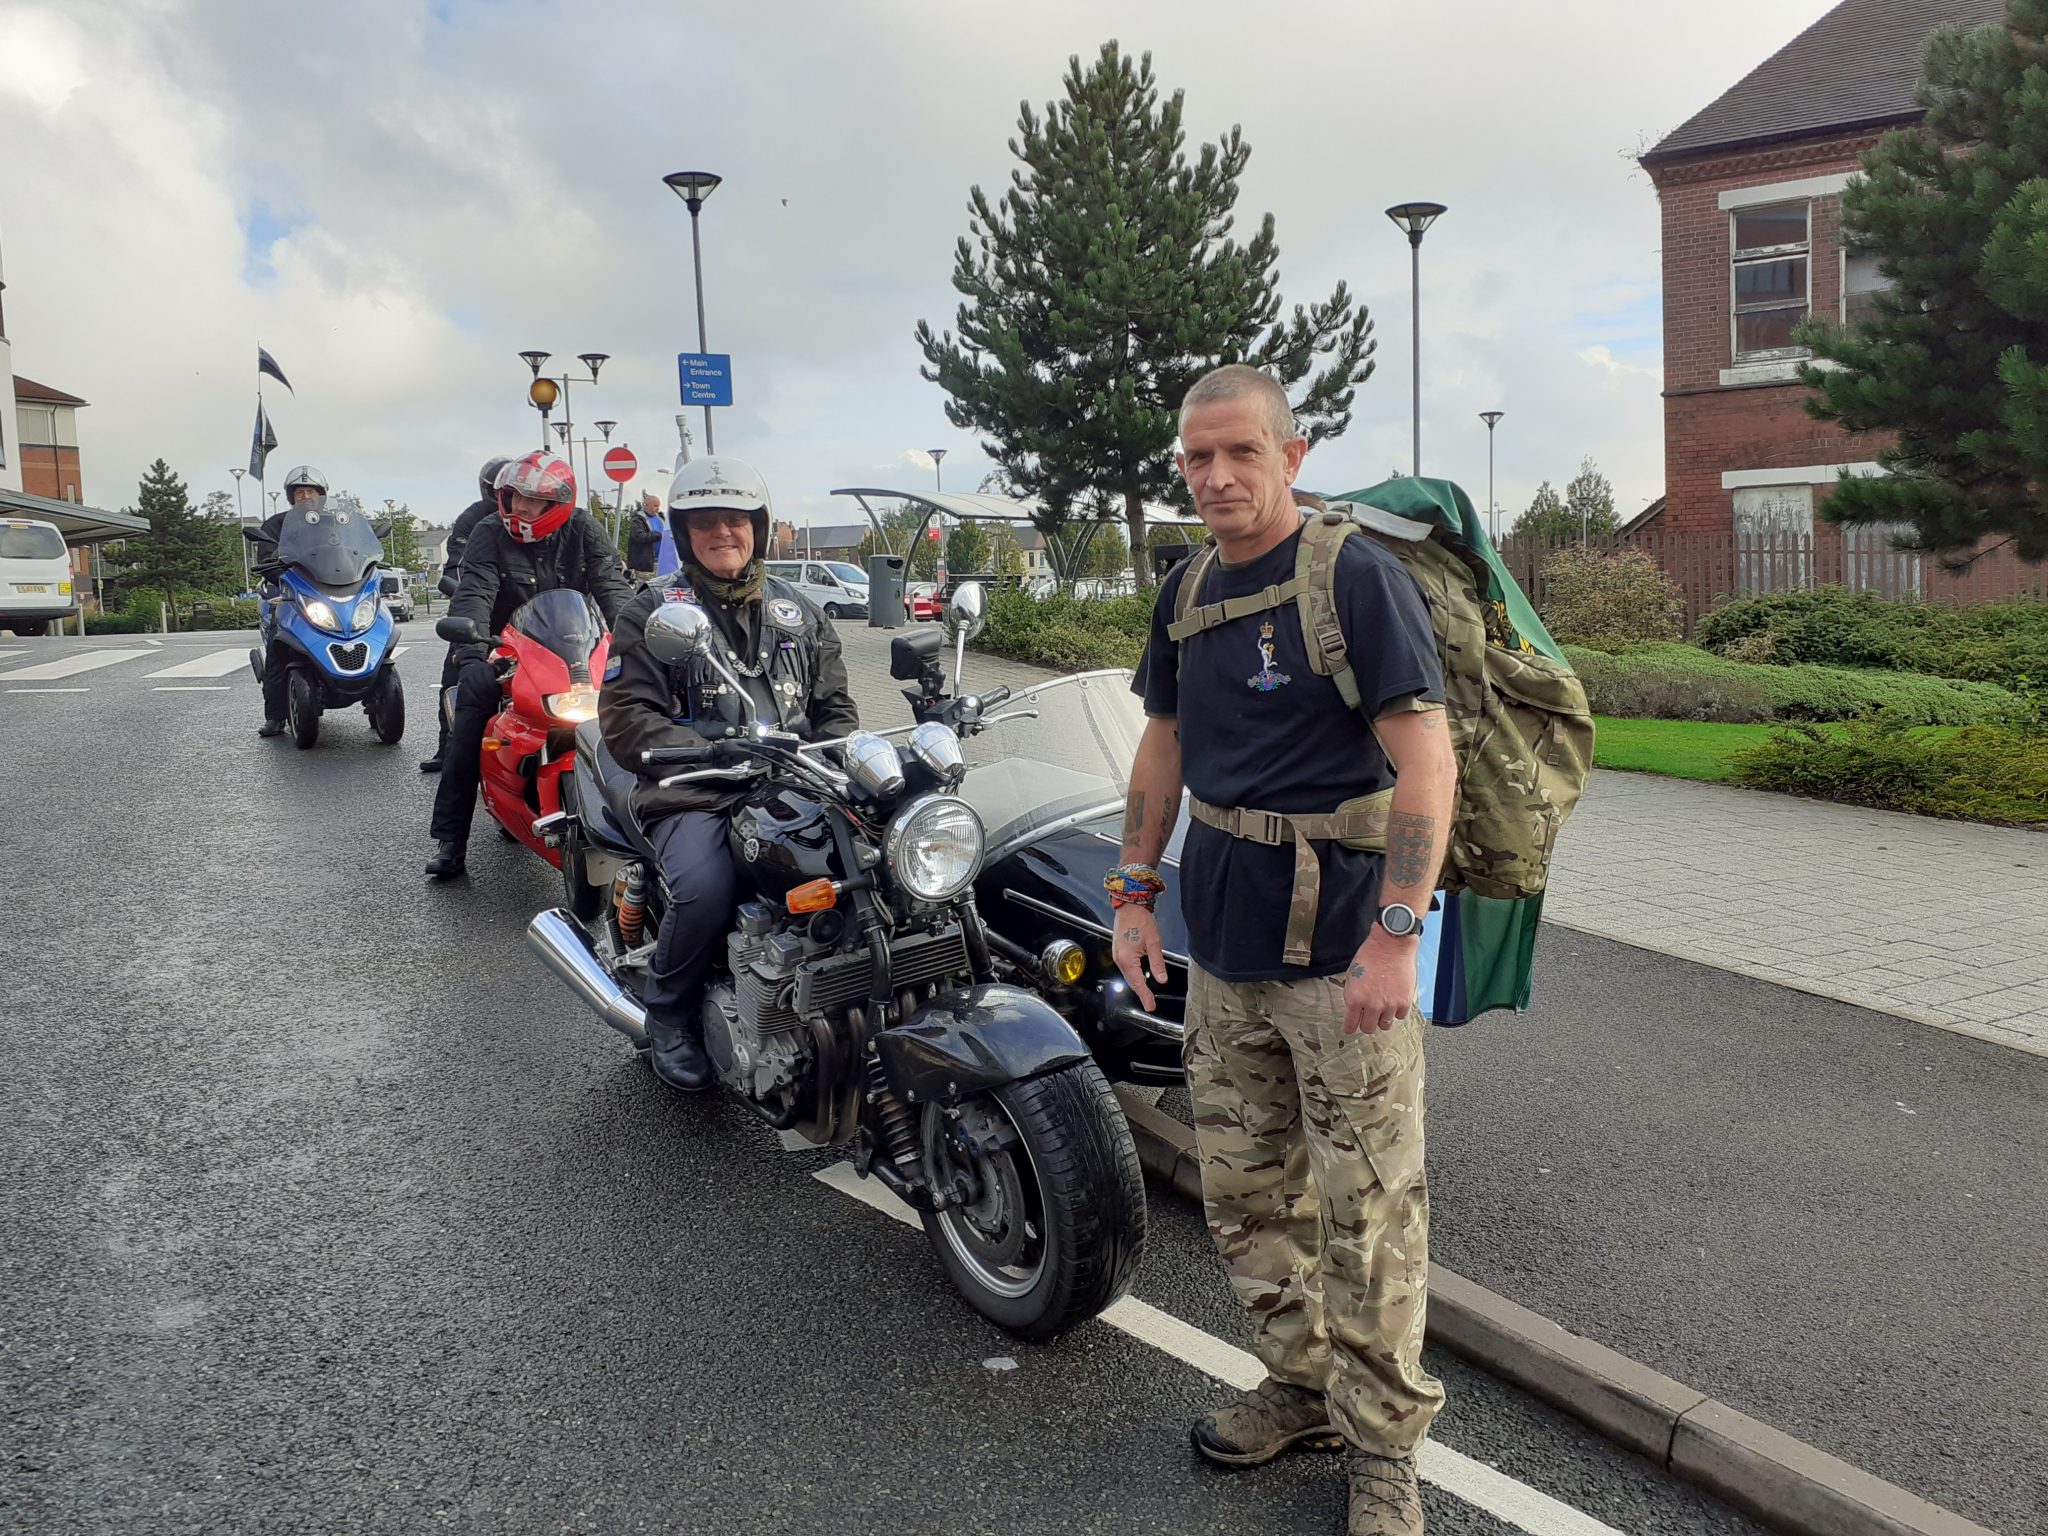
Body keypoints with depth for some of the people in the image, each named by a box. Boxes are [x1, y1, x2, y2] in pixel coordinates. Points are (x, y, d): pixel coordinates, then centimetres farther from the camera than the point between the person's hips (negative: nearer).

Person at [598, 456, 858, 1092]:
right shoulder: (652, 612, 8)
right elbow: (625, 716, -3)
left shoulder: (799, 613, 21)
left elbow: (836, 705, 22)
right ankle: (669, 1018, -4)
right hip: (695, 797, -3)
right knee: (705, 889, -34)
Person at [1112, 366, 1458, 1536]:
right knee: (1246, 1191, 16)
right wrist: (1135, 893, 12)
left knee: (1367, 1205, 3)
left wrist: (1395, 937, -22)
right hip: (1225, 949, 7)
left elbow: (1428, 759, -17)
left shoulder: (1357, 575, -12)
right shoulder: (1189, 591, 9)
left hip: (1341, 949, -7)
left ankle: (1382, 1436, 22)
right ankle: (1305, 1384, 35)